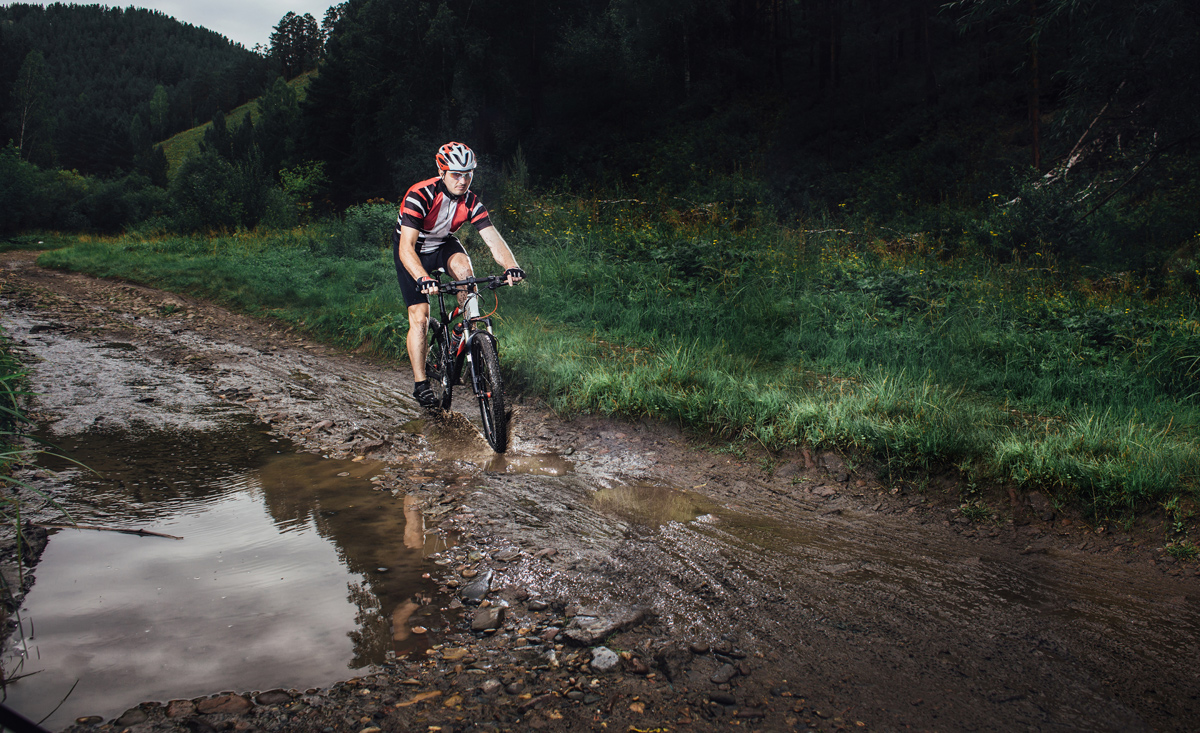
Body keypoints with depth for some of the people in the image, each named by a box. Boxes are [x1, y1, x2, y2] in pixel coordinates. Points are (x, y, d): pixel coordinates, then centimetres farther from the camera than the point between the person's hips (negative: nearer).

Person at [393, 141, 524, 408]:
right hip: (412, 253, -3)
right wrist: (423, 279, -57)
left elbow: (493, 238, -27)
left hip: (443, 245, 3)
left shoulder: (471, 201, -20)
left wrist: (511, 266, -48)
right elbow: (406, 247, -40)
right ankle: (420, 383, 0)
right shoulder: (419, 196, -33)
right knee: (419, 317, -10)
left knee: (463, 266, -32)